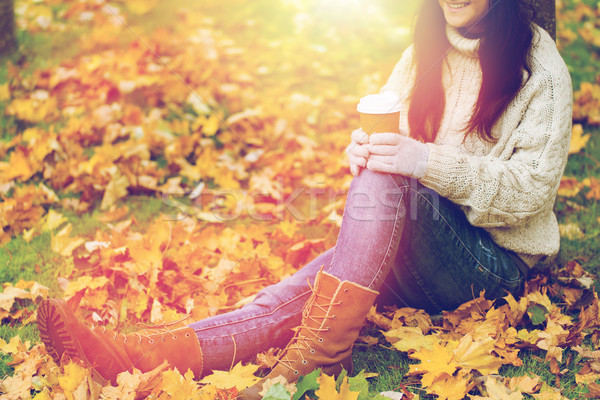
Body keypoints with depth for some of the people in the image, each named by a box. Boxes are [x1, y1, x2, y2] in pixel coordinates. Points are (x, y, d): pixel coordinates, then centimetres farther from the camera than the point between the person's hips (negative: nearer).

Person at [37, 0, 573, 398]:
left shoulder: (542, 70, -8)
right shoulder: (426, 51, 10)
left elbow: (533, 187, -14)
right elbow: (392, 137, 12)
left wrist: (429, 162, -26)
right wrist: (366, 147, -13)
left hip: (496, 258, -4)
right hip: (415, 251, 5)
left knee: (384, 180, -33)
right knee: (302, 291, -23)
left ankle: (318, 352, -33)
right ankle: (146, 354, -37)